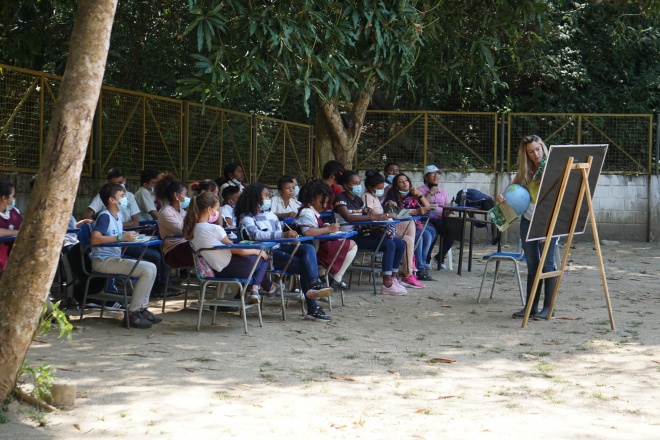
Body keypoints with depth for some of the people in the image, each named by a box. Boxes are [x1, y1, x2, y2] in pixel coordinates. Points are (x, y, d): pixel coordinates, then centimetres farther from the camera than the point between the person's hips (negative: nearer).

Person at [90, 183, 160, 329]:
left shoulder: (118, 215, 16)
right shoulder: (105, 216, -12)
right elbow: (95, 239, -26)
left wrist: (129, 237, 6)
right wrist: (121, 237, -27)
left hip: (115, 258, 10)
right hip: (103, 261, -10)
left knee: (152, 267, 6)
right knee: (147, 270, -19)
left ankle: (142, 308, 8)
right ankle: (131, 314, -13)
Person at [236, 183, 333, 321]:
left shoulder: (270, 215, 26)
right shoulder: (246, 218, 2)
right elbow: (255, 234, -18)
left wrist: (291, 236, -1)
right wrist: (283, 235, -29)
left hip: (278, 248, 7)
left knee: (308, 248, -22)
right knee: (303, 265, -23)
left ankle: (314, 284, -37)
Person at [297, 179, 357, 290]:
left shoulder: (313, 212, 14)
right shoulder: (307, 213, -18)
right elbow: (306, 232, -35)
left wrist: (325, 227, 5)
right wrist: (328, 229, -29)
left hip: (319, 245, 11)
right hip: (315, 249, -11)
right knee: (352, 245, -6)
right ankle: (336, 279, -3)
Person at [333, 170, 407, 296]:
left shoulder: (357, 199, 19)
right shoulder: (340, 198, -8)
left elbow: (367, 214, 19)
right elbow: (348, 217, -24)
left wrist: (383, 216, -4)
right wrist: (373, 217, -26)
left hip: (364, 232, 9)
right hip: (351, 236, -9)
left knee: (400, 244, -1)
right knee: (390, 245, -25)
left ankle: (393, 278, 5)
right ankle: (387, 284, -26)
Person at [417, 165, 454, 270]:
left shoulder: (443, 191, 20)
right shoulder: (420, 190, 5)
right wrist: (430, 193, -6)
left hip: (439, 219, 4)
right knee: (433, 233, -36)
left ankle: (440, 256, 1)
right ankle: (426, 259, -7)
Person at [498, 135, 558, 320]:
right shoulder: (524, 171, 10)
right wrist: (501, 195, -7)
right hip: (528, 219, 5)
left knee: (547, 263, -5)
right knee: (532, 264, 8)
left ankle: (548, 307, 0)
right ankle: (531, 306, 12)